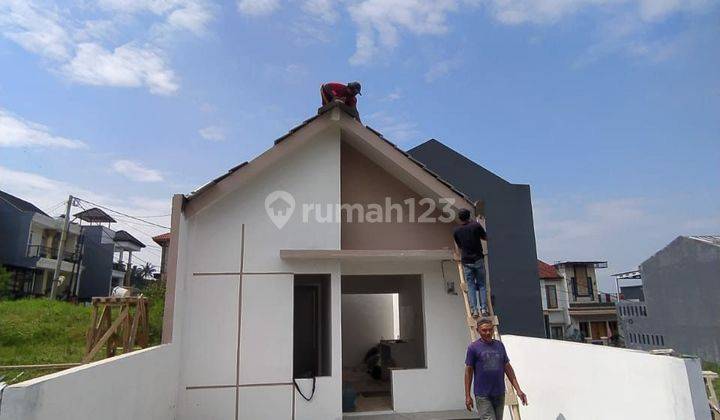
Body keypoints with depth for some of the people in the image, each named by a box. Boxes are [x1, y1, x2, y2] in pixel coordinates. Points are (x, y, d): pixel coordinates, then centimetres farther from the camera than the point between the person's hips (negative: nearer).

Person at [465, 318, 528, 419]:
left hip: (499, 394, 4)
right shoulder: (473, 347, -6)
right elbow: (468, 372, -3)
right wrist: (467, 396, -4)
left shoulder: (500, 345, 6)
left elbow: (508, 368, 11)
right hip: (482, 396, -4)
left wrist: (518, 390, 6)